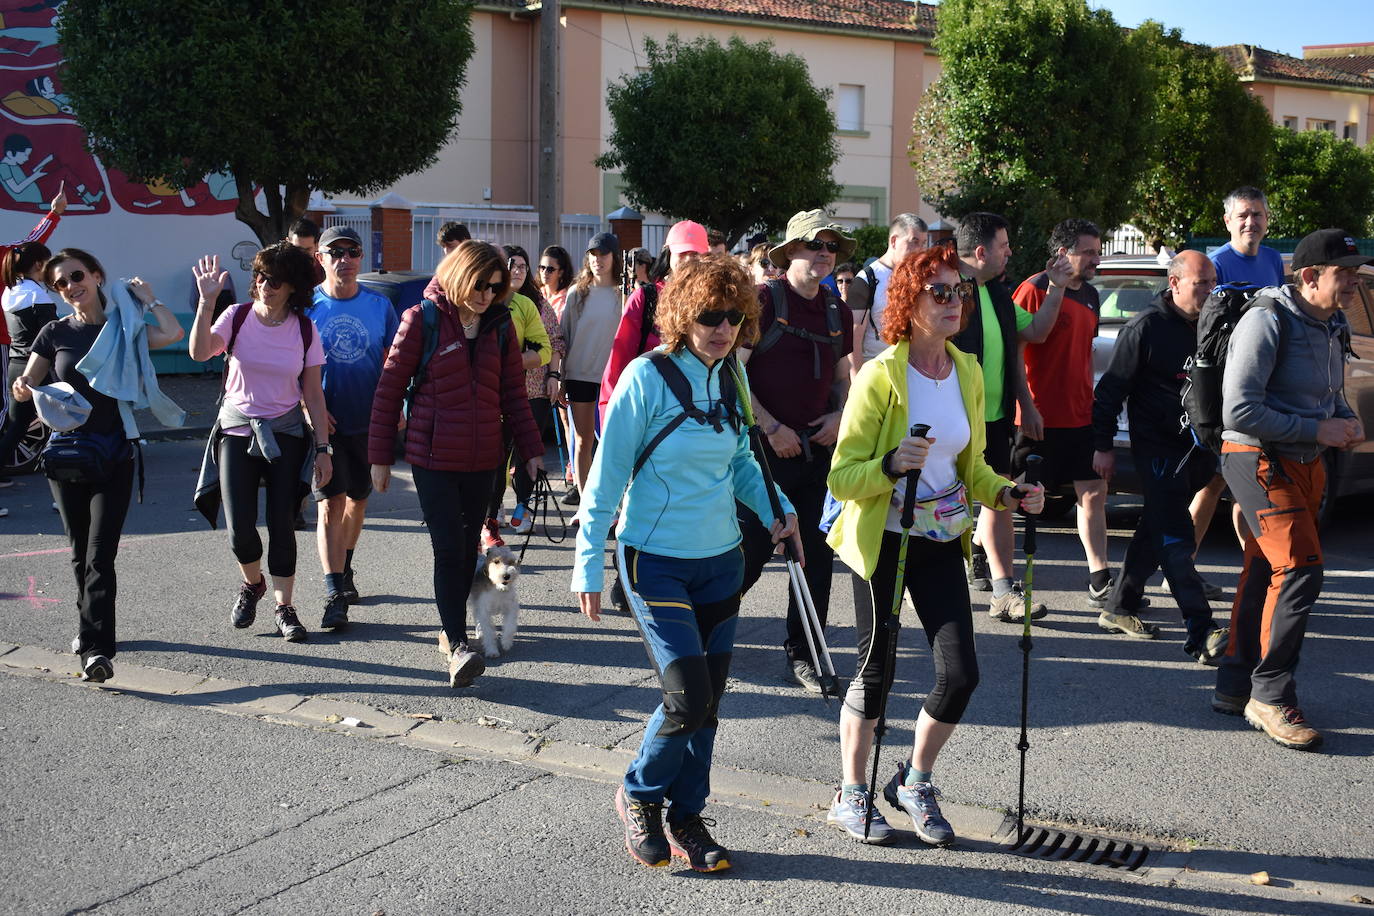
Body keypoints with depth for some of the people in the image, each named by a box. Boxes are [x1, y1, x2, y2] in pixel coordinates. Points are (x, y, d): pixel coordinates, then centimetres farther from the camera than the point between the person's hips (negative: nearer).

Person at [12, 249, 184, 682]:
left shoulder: (123, 327, 1)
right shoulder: (56, 333, 6)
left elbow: (172, 334, -18)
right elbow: (26, 385, 10)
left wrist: (146, 297, -3)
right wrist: (22, 387, -14)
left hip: (114, 454, -3)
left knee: (100, 555, -11)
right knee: (80, 552, 13)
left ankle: (95, 646, -15)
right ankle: (92, 627, 31)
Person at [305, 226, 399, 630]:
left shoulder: (379, 305, 2)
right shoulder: (306, 305, -3)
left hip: (367, 421, 3)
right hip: (325, 422, -3)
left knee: (358, 501, 15)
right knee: (332, 503, -10)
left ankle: (344, 570, 37)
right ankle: (334, 595, -9)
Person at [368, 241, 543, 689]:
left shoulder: (500, 325, 7)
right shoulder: (422, 319, -5)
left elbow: (513, 392, 13)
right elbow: (390, 388, -3)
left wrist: (531, 449, 10)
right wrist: (380, 455, -3)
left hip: (482, 459, 4)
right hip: (433, 458, -4)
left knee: (469, 549, 10)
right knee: (448, 550, -10)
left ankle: (450, 630, 25)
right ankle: (457, 646, -12)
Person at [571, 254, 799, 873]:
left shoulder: (729, 379, 3)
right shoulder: (648, 377, -14)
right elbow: (608, 474, -12)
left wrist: (775, 508, 0)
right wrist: (588, 563, -13)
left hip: (721, 560, 6)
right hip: (658, 561, -6)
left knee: (708, 700, 10)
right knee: (688, 699, -11)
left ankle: (686, 818, 28)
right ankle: (639, 795, 17)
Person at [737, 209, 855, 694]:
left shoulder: (837, 311, 12)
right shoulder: (764, 300, -7)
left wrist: (839, 415, 3)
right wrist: (771, 427, -14)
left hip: (817, 448, 6)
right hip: (766, 448, -6)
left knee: (817, 554, 4)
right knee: (751, 550, -3)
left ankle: (802, 655, 15)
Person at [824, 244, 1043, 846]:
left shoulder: (968, 372, 5)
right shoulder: (880, 375, -14)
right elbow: (843, 476, -14)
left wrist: (1006, 495, -2)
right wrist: (893, 463, -32)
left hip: (942, 542, 5)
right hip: (883, 541, -5)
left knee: (960, 674, -2)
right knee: (876, 671, 5)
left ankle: (915, 783, 24)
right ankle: (850, 795, 25)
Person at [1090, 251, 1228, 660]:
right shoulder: (1147, 327, -9)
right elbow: (1112, 387, -8)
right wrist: (1103, 445, -9)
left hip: (1196, 446, 7)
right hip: (1157, 446, -7)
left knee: (1157, 531, 13)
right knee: (1175, 539, -11)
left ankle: (1119, 608, 25)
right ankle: (1202, 633, -17)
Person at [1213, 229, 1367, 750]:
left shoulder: (1332, 327, 10)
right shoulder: (1267, 322, -17)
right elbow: (1238, 411, -23)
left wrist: (1346, 422, 2)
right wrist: (1316, 430, -20)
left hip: (1305, 464, 9)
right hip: (1259, 460, -8)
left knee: (1265, 572, 12)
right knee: (1300, 570, -15)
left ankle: (1235, 688, 20)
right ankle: (1271, 696, -6)